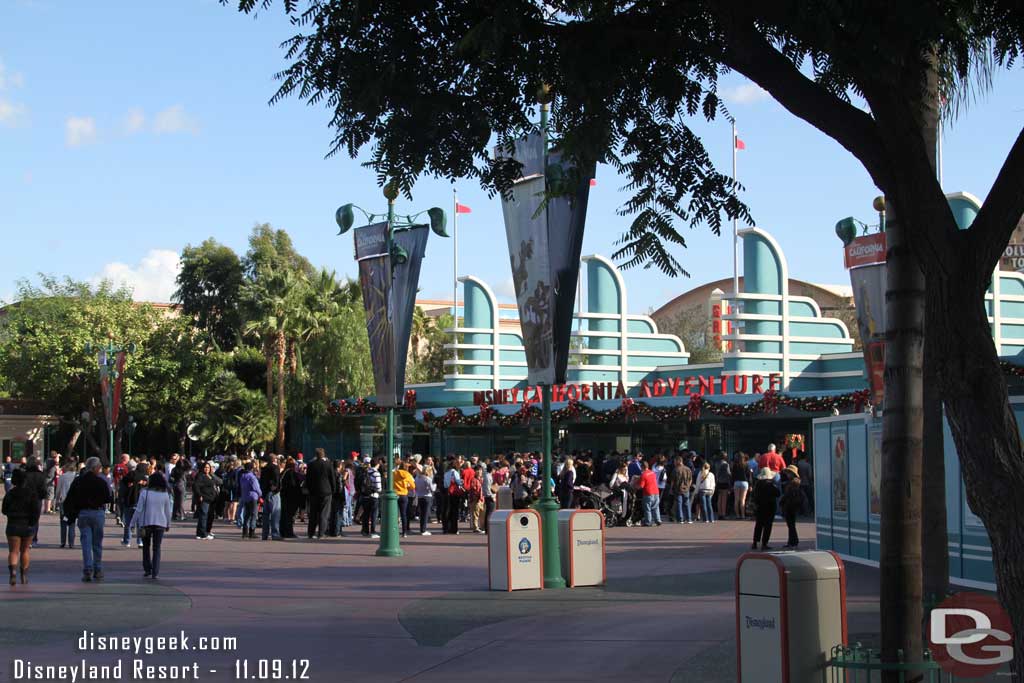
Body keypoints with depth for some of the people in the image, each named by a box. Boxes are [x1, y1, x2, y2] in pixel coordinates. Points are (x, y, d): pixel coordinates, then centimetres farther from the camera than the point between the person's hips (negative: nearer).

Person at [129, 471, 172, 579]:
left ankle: (147, 570, 12)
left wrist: (133, 523, 2)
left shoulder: (144, 492, -7)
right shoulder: (165, 494, 0)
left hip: (146, 523, -1)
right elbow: (168, 511, 6)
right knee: (156, 548, 6)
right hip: (160, 523, 1)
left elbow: (139, 509, -6)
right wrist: (168, 524, 19)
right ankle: (155, 573, -1)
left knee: (146, 547, 16)